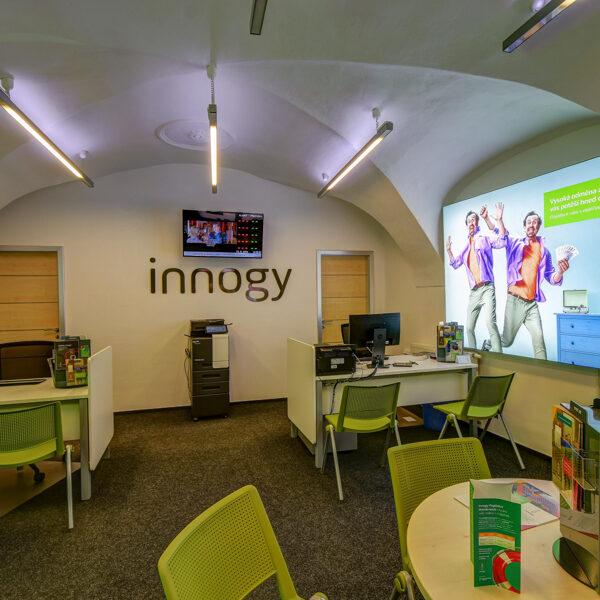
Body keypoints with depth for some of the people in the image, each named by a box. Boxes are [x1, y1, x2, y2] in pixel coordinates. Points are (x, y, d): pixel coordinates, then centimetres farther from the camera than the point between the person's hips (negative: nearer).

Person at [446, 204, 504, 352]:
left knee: (490, 322, -25)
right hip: (473, 291, 6)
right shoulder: (466, 246, 20)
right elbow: (455, 264, 29)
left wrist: (488, 220, -21)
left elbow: (501, 242, -17)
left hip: (486, 288, -6)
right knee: (469, 328, 8)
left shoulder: (484, 239, 3)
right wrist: (449, 250, 16)